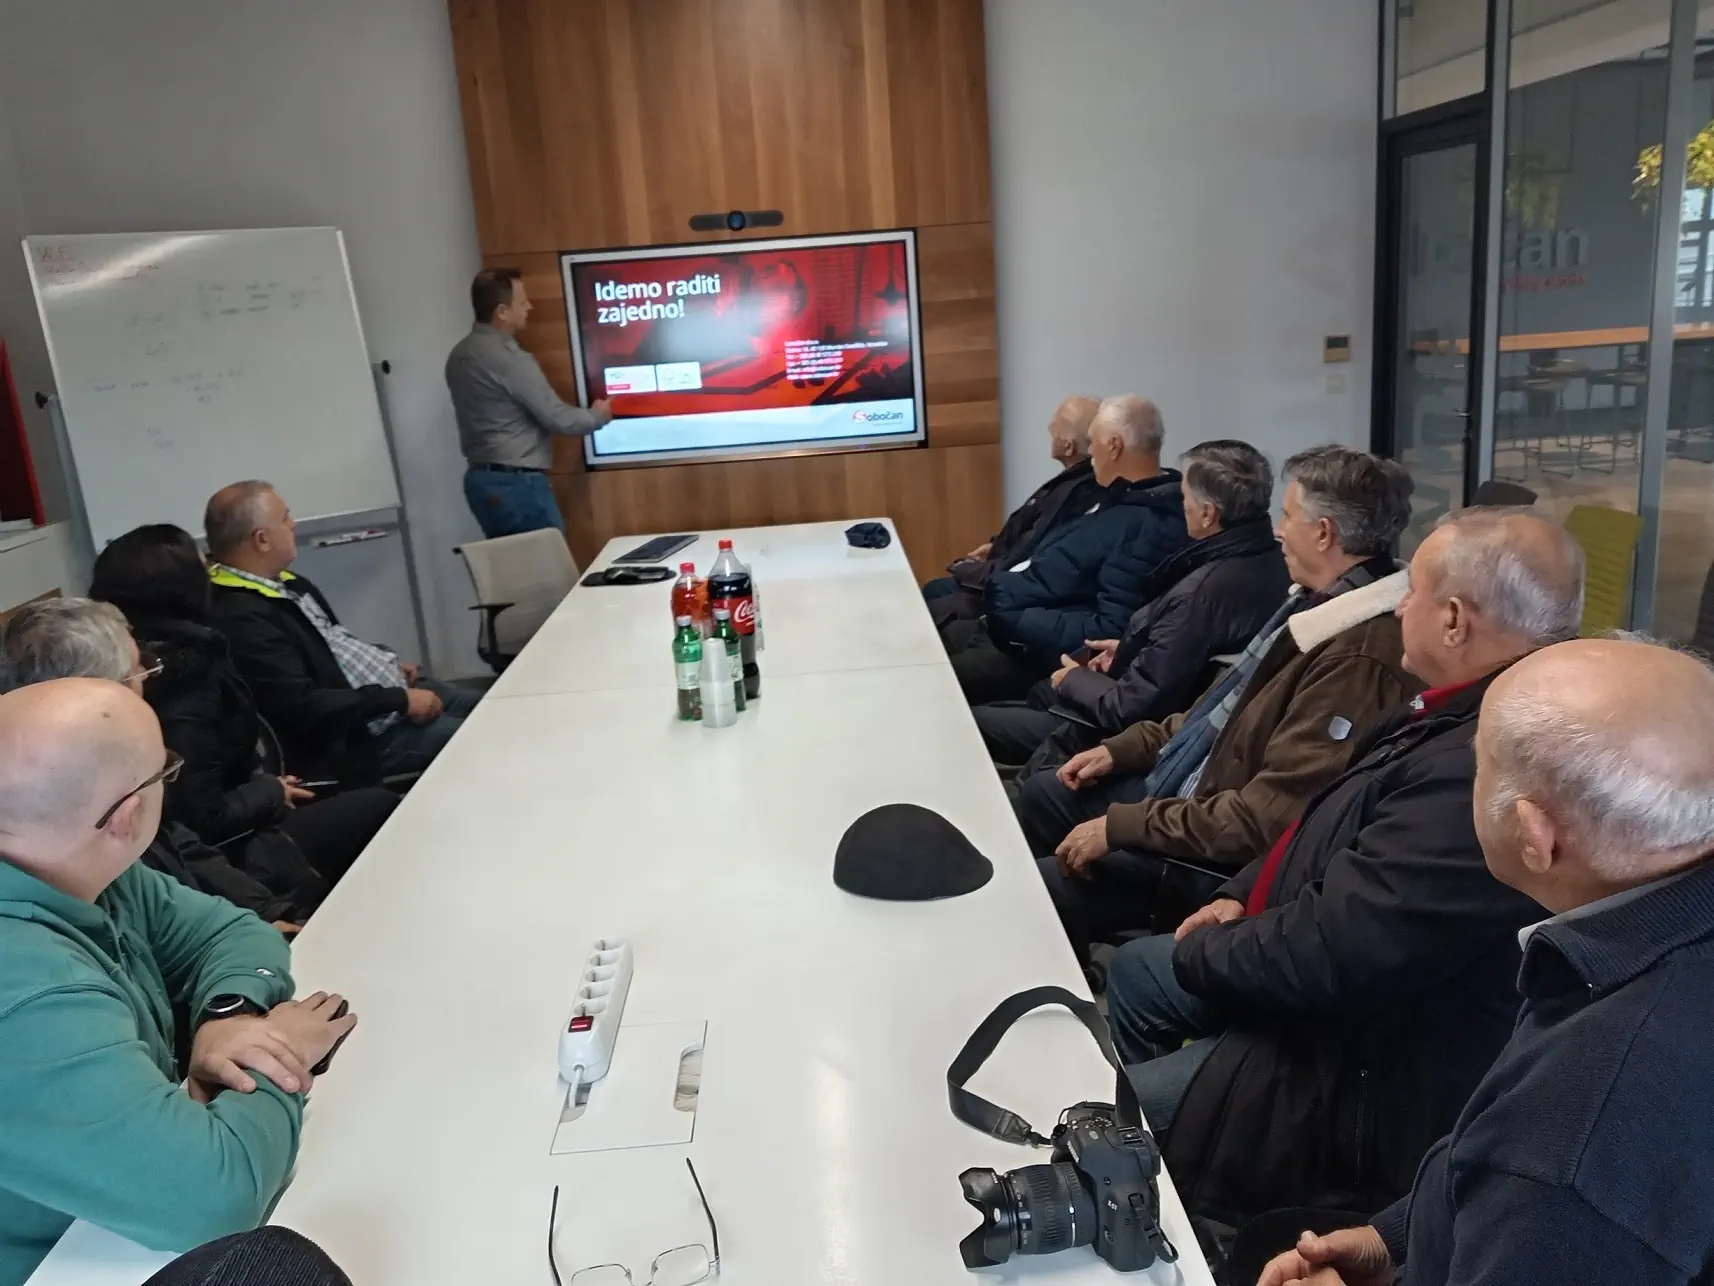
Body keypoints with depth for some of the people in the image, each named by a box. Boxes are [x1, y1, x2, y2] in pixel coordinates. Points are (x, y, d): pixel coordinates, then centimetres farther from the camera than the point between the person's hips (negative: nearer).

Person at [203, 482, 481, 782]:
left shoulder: (282, 581, 4)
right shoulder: (239, 619, -25)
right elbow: (302, 707, -29)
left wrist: (389, 664, 7)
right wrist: (400, 700, -24)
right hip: (357, 735, -10)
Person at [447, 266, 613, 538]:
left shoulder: (459, 355, 10)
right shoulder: (510, 359, -18)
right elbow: (557, 418, -13)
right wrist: (597, 416, 5)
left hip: (480, 479, 9)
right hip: (517, 483, -9)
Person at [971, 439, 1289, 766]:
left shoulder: (1202, 592, -33)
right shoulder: (1267, 559, -5)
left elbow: (1131, 709, -27)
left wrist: (1074, 680, -8)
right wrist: (1129, 650, 9)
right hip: (1177, 720, 9)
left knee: (969, 723, 2)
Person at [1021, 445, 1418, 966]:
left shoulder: (1360, 656, -30)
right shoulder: (1322, 603, 2)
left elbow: (1265, 820, -30)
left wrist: (1120, 826, -23)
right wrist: (1122, 748, 8)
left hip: (1224, 860, -10)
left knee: (1040, 887, -16)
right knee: (1040, 794, 15)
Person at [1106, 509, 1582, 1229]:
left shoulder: (1484, 770, -35)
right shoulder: (1463, 712, -1)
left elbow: (1328, 954, -33)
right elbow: (1337, 830, 13)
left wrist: (1203, 950, -13)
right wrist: (1242, 897, 1)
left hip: (1360, 1075, -10)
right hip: (1317, 982, 10)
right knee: (1133, 972, 22)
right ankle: (1162, 1111, 40)